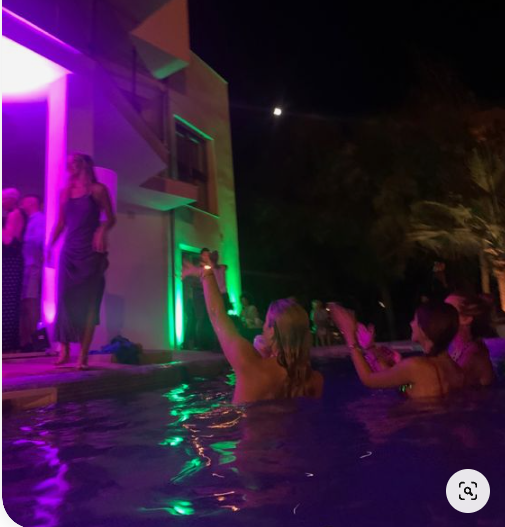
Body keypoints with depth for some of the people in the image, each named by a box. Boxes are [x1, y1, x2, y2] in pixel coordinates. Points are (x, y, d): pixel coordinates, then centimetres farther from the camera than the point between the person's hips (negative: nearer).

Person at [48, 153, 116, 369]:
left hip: (92, 253, -4)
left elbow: (111, 219, 1)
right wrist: (50, 244, 4)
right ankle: (64, 350, 9)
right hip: (69, 252, 4)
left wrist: (102, 230, -19)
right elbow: (61, 223, 15)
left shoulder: (98, 190, 2)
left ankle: (83, 355, -1)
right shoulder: (65, 192, 14)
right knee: (65, 301, -1)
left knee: (88, 304, -4)